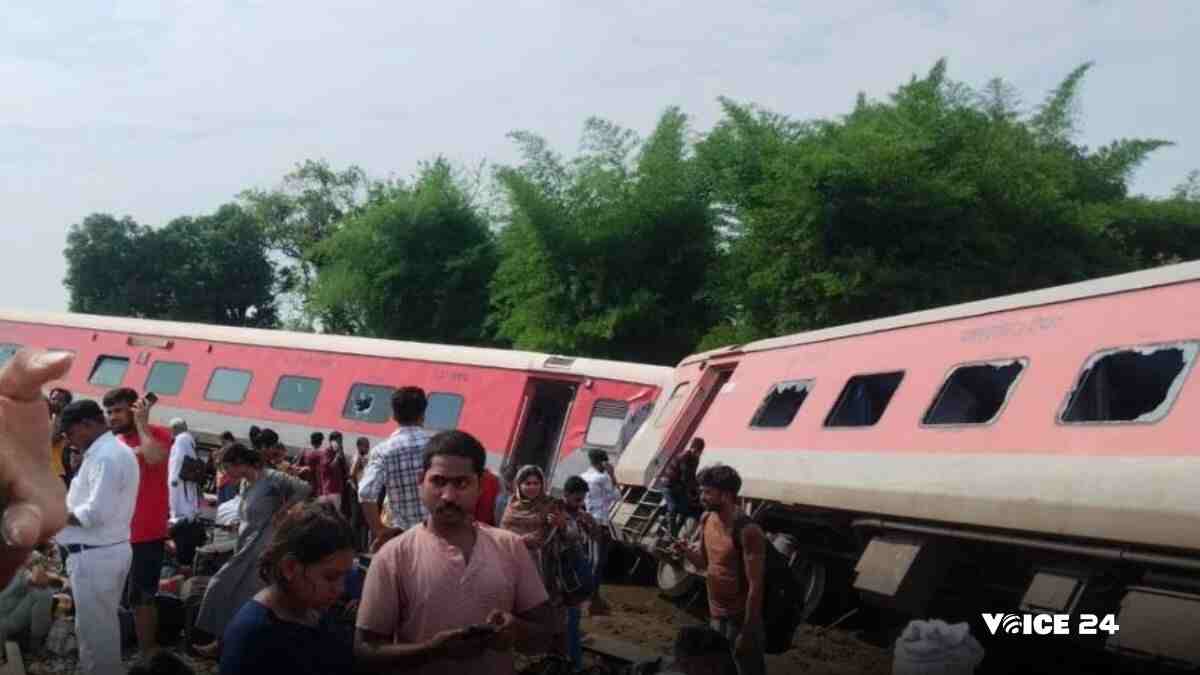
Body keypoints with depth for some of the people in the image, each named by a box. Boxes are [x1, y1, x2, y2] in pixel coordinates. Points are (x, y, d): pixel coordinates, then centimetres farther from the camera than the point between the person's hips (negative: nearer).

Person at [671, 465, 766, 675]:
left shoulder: (747, 531, -24)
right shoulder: (707, 519, 0)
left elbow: (755, 585, -21)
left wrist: (747, 631, -20)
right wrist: (687, 551, -8)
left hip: (740, 618, -8)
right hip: (715, 614, 8)